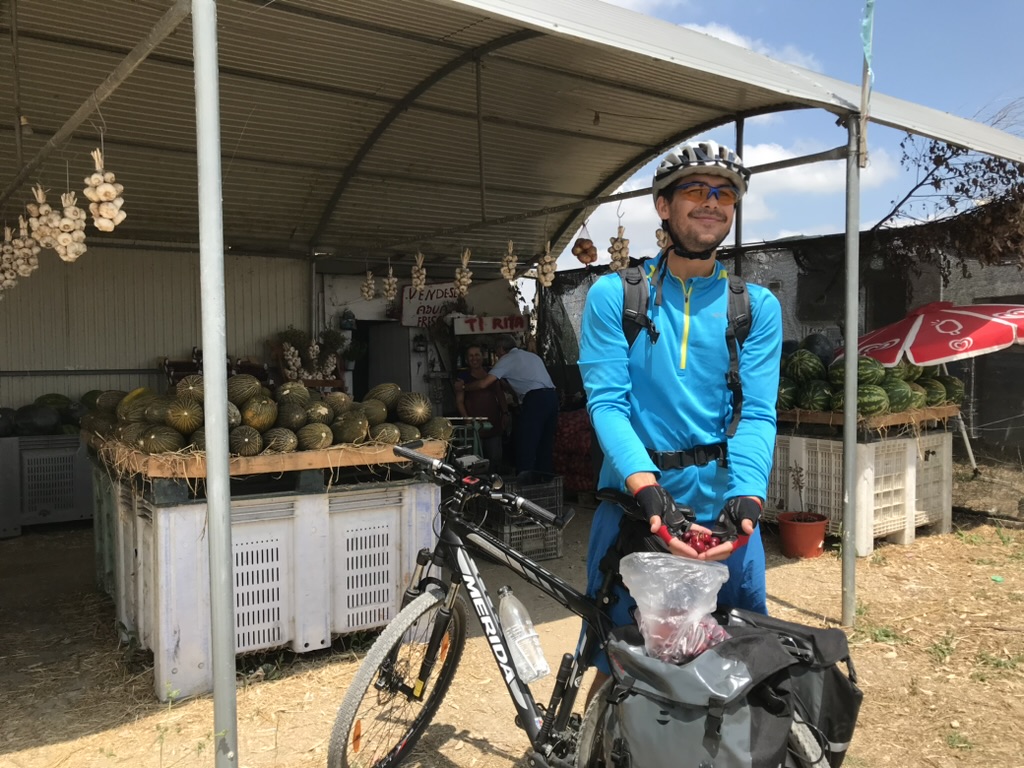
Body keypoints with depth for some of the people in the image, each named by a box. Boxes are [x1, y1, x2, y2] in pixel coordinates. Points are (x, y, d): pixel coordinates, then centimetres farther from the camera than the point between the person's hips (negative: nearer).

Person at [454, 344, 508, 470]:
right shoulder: (463, 377, 4)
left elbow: (501, 396, 18)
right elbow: (459, 401, 0)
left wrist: (505, 413, 7)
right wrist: (467, 418, -13)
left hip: (493, 423, 4)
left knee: (495, 458, 4)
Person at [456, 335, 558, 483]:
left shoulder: (506, 360, 4)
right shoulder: (533, 356, 25)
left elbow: (483, 384, -2)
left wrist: (462, 387, 13)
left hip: (535, 399, -7)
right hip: (552, 395, 7)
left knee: (526, 440, -2)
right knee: (545, 439, 13)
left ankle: (524, 475, -4)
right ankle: (545, 474, 17)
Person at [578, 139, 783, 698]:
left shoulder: (758, 307, 3)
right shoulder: (613, 295, -2)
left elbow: (757, 414, -5)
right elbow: (607, 401, -10)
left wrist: (746, 498, -23)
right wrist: (648, 489, -25)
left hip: (723, 503, 2)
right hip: (633, 496, -1)